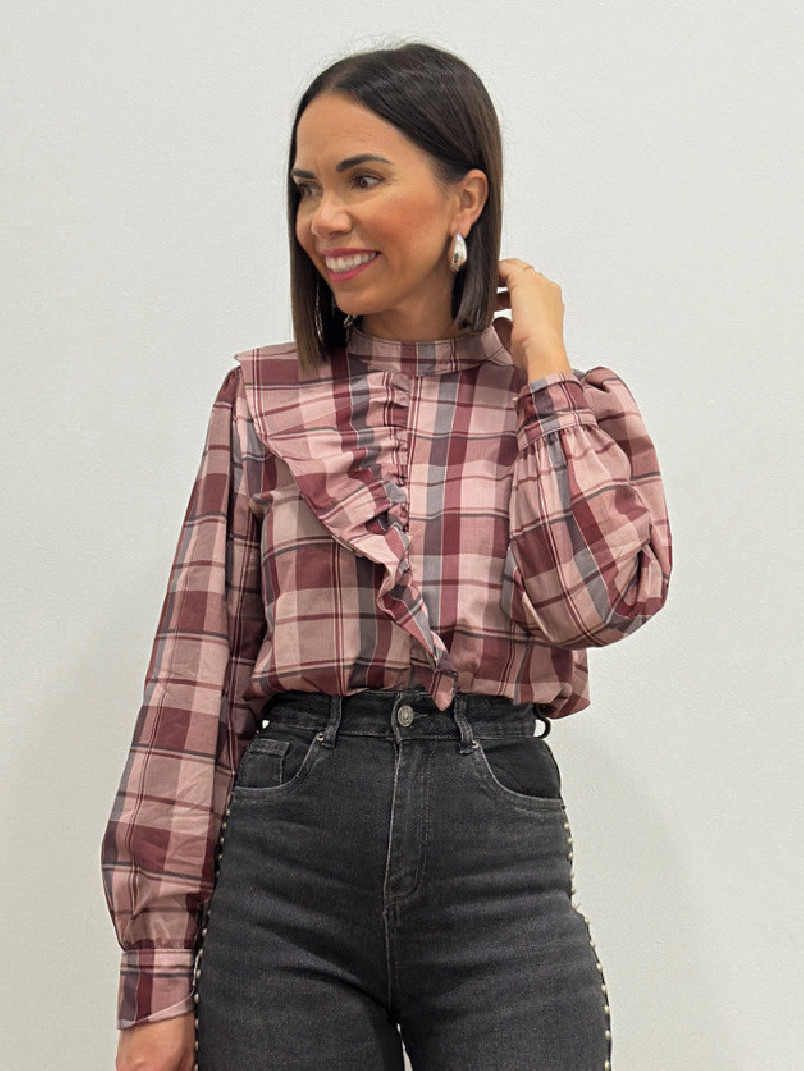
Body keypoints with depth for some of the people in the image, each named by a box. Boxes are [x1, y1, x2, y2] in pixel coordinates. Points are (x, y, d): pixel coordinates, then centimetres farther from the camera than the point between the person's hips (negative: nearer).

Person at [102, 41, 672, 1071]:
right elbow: (196, 673, 2)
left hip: (500, 849, 0)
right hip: (286, 854, 1)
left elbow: (600, 596, -11)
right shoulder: (263, 396, 6)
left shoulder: (572, 403, 7)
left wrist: (543, 363, -3)